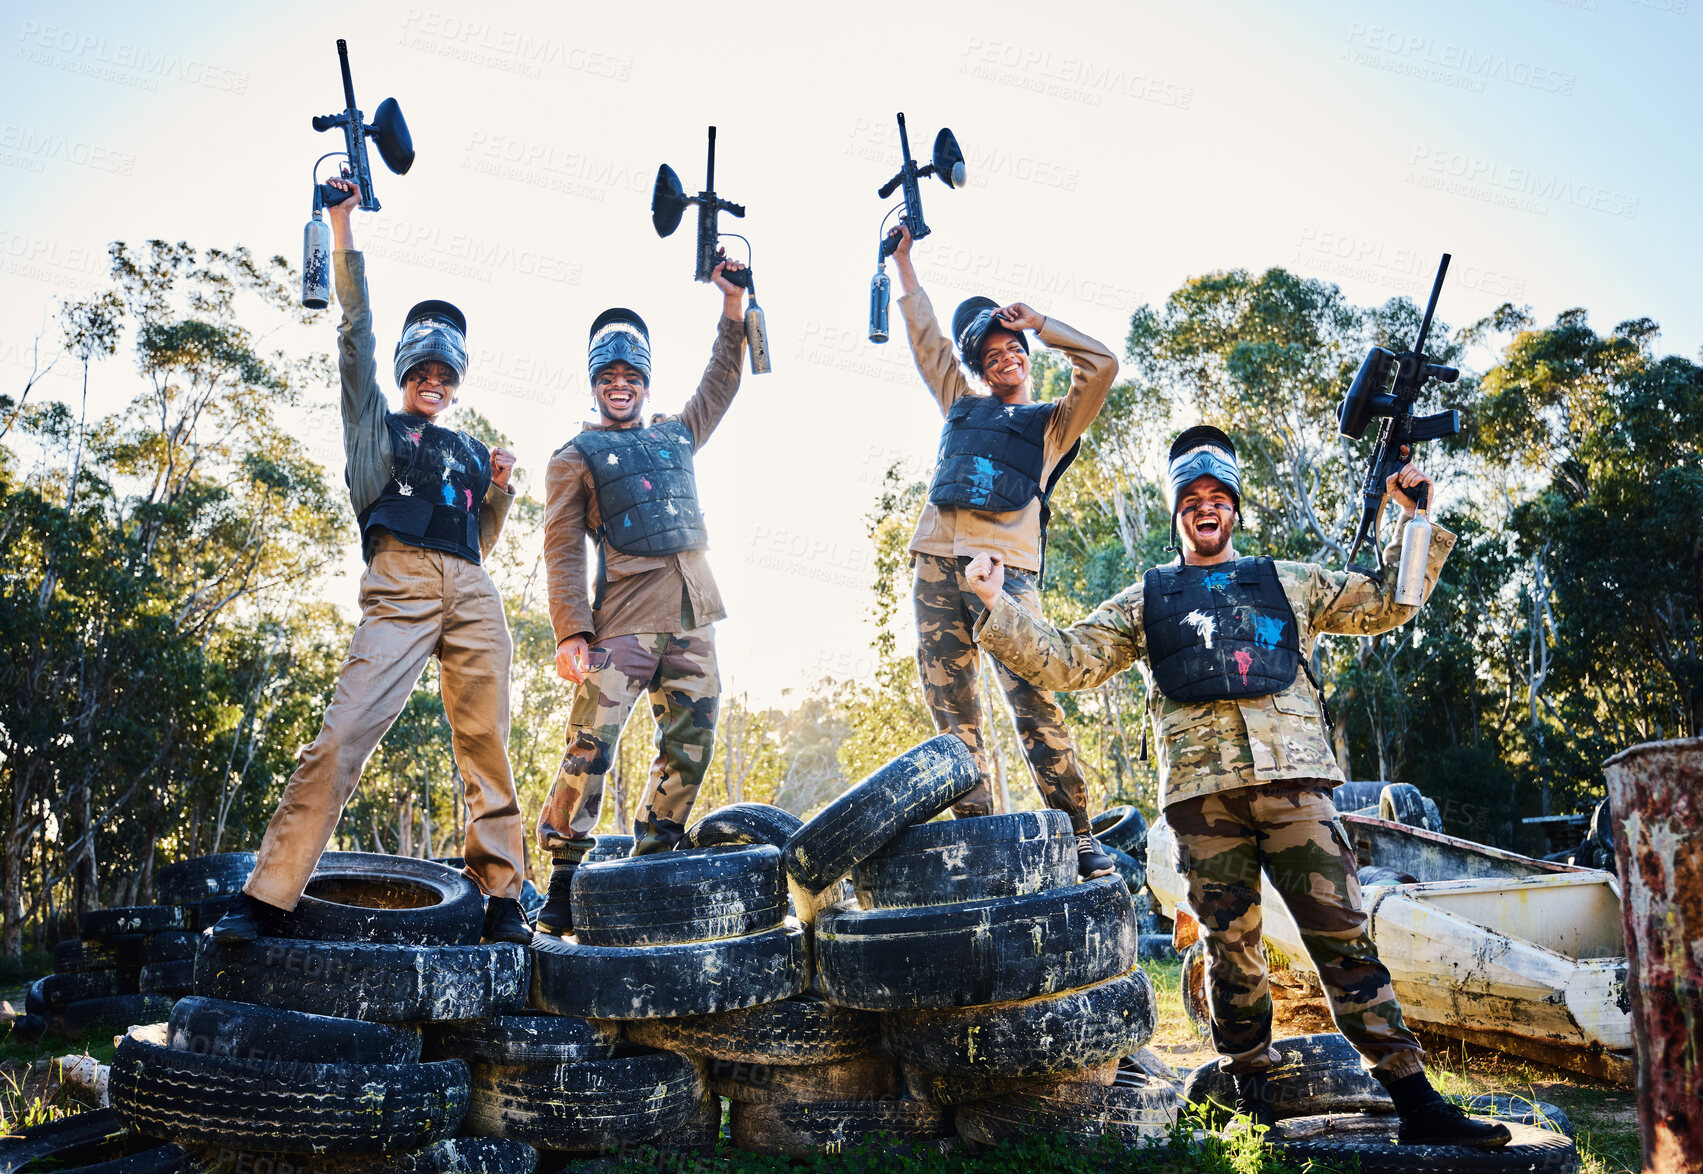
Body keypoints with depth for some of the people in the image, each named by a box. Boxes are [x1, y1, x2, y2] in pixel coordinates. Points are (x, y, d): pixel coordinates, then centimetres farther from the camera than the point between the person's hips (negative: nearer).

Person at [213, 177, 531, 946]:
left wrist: (500, 488, 8)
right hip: (399, 586, -3)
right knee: (344, 733, -14)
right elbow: (357, 332, 11)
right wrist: (343, 230, 7)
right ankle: (265, 896, -12)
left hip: (473, 594, 3)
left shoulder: (468, 450, 27)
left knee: (488, 742, -4)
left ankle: (501, 898, 2)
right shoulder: (375, 423, 20)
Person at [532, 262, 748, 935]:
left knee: (689, 746, 4)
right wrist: (571, 632, -12)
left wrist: (732, 306, 20)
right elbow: (563, 551, 0)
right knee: (591, 746, -13)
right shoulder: (575, 457, 8)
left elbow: (721, 382, 30)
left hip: (693, 620, 6)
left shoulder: (676, 436, 23)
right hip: (625, 620, -5)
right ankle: (561, 885, -5)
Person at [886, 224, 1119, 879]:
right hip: (936, 561, 4)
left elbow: (1101, 365, 9)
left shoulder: (1052, 423, 20)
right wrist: (903, 260, 37)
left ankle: (1078, 833, -11)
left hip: (1005, 565, -4)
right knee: (950, 704, -3)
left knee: (1031, 701, -14)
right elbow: (926, 338, 34)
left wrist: (1036, 323, 16)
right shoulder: (962, 405, 29)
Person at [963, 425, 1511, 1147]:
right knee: (1231, 949, 3)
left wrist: (1413, 519, 16)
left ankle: (1415, 1100, 1)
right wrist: (998, 607, 6)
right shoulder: (1144, 602, 21)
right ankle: (1253, 1099, 15)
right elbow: (1066, 661, 16)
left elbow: (1387, 606, 25)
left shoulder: (1290, 583, 23)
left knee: (1343, 936, -4)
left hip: (1294, 780, 0)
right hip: (1201, 791, 0)